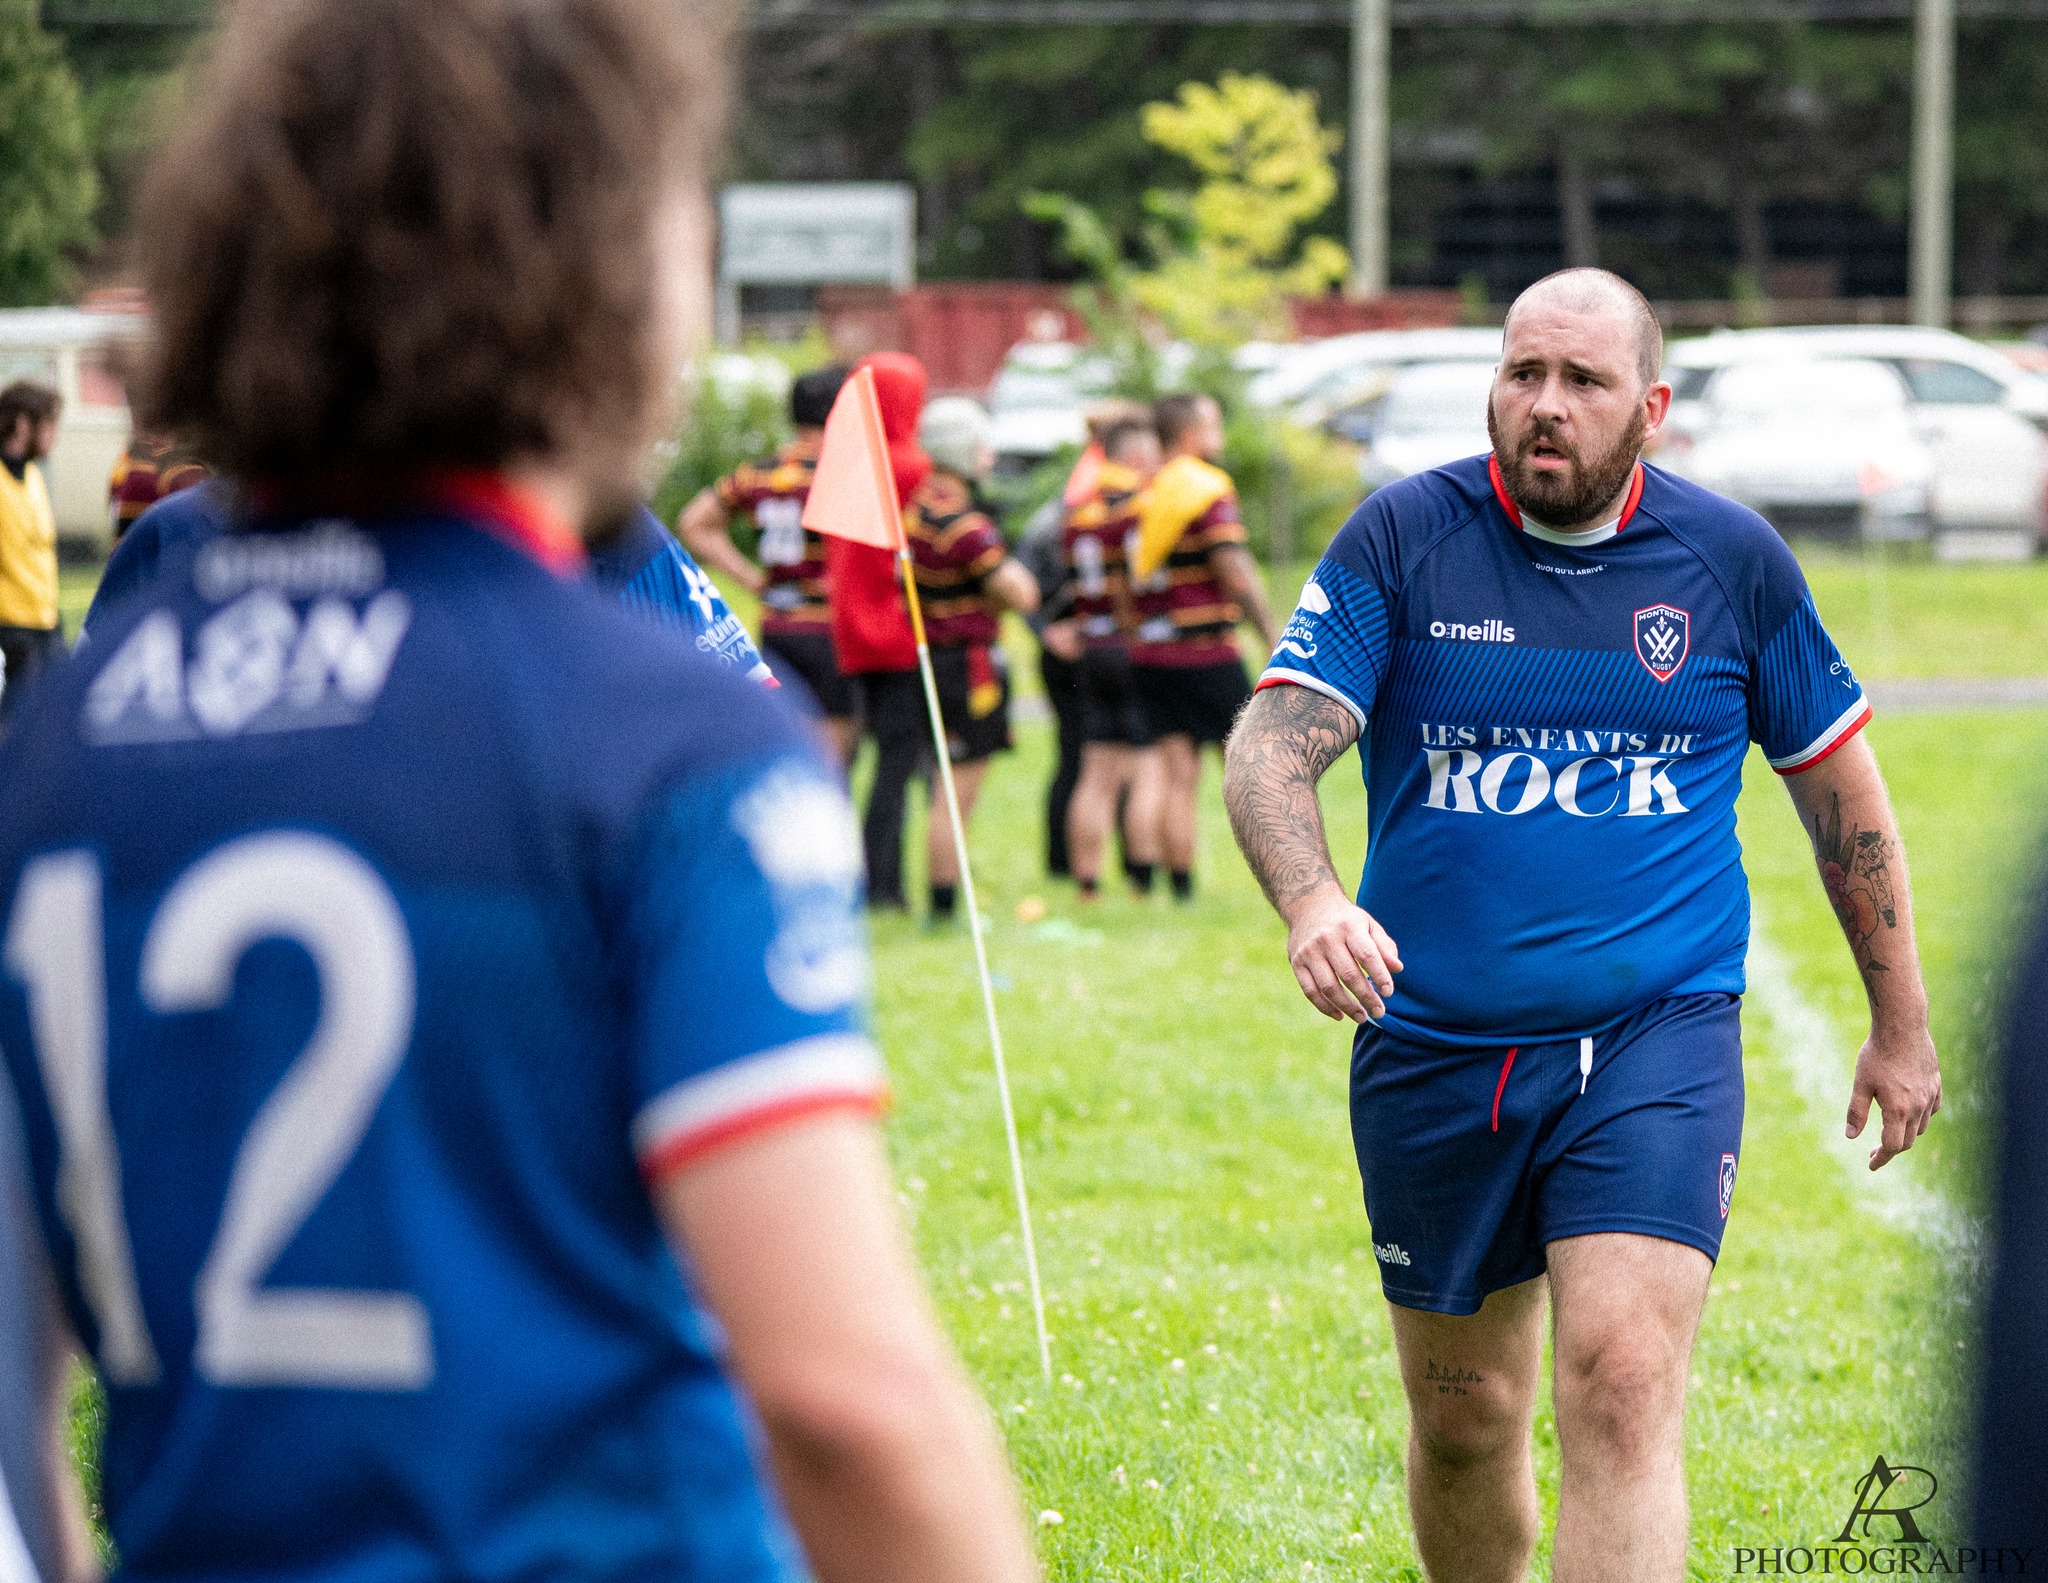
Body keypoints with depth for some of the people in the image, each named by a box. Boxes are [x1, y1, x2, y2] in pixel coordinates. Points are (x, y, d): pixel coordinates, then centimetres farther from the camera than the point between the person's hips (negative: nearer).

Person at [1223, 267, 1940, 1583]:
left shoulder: (1733, 561, 1)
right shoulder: (1403, 539, -2)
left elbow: (1839, 782, 14)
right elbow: (1274, 743, -10)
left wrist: (1901, 1024, 17)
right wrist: (1311, 902, -31)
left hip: (1656, 1041, -2)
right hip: (1434, 1047, 2)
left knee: (1624, 1386, -18)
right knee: (1464, 1416, 11)